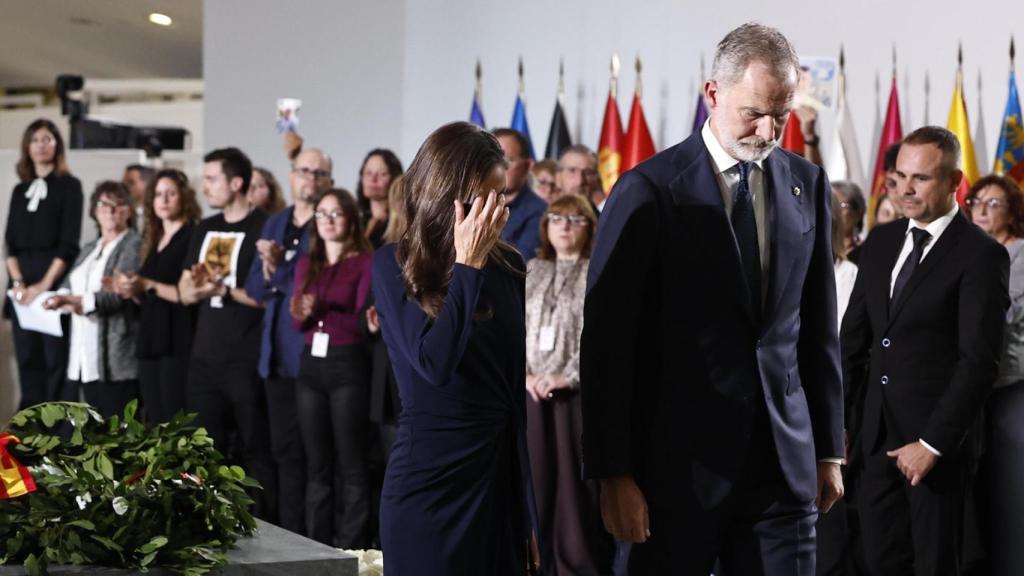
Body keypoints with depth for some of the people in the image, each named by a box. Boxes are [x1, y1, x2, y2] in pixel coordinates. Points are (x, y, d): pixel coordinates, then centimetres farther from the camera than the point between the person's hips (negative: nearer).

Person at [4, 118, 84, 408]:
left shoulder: (69, 186, 0)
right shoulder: (20, 190, 15)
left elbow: (69, 243, -7)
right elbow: (10, 241, 9)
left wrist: (45, 284, -13)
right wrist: (17, 281, -6)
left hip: (55, 281, -5)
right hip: (22, 284, 5)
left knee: (56, 359, -6)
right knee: (27, 358, 4)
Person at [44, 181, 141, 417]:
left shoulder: (134, 245, -3)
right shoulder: (88, 249, 21)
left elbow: (117, 294, -14)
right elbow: (67, 287, 13)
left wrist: (72, 301, -21)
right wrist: (63, 300, -10)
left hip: (117, 358, -7)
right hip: (85, 356, 7)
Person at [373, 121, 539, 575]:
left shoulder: (508, 265, 4)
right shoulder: (394, 265, -6)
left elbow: (514, 381, 10)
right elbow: (433, 363, -20)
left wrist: (525, 498, 12)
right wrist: (467, 265, -18)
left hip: (503, 474, 4)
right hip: (429, 480, -4)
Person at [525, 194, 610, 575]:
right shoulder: (530, 273, 15)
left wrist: (567, 377, -14)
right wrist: (524, 375, -4)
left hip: (578, 393, -4)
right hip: (532, 393, 4)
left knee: (577, 482, -5)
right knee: (537, 478, 3)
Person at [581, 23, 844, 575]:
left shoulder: (807, 183, 8)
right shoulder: (649, 191, -7)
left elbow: (819, 327, 14)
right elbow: (606, 344, -8)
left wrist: (828, 449, 13)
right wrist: (613, 473, -11)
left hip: (785, 462, 4)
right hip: (680, 464, -4)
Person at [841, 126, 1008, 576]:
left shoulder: (981, 256, -10)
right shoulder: (880, 243, 10)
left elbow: (980, 361, -14)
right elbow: (854, 337, 14)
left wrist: (932, 443, -17)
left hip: (938, 439, -5)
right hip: (878, 435, 6)